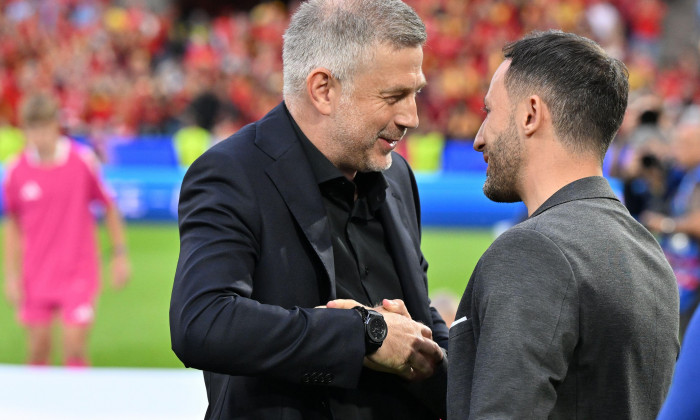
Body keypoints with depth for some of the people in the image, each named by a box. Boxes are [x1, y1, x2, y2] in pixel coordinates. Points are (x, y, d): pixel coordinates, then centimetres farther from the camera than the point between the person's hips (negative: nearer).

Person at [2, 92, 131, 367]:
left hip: (78, 273, -2)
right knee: (38, 349, 5)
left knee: (75, 348, -9)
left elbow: (109, 207, 4)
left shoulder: (83, 161, -8)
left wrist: (119, 254, 1)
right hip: (37, 277, 2)